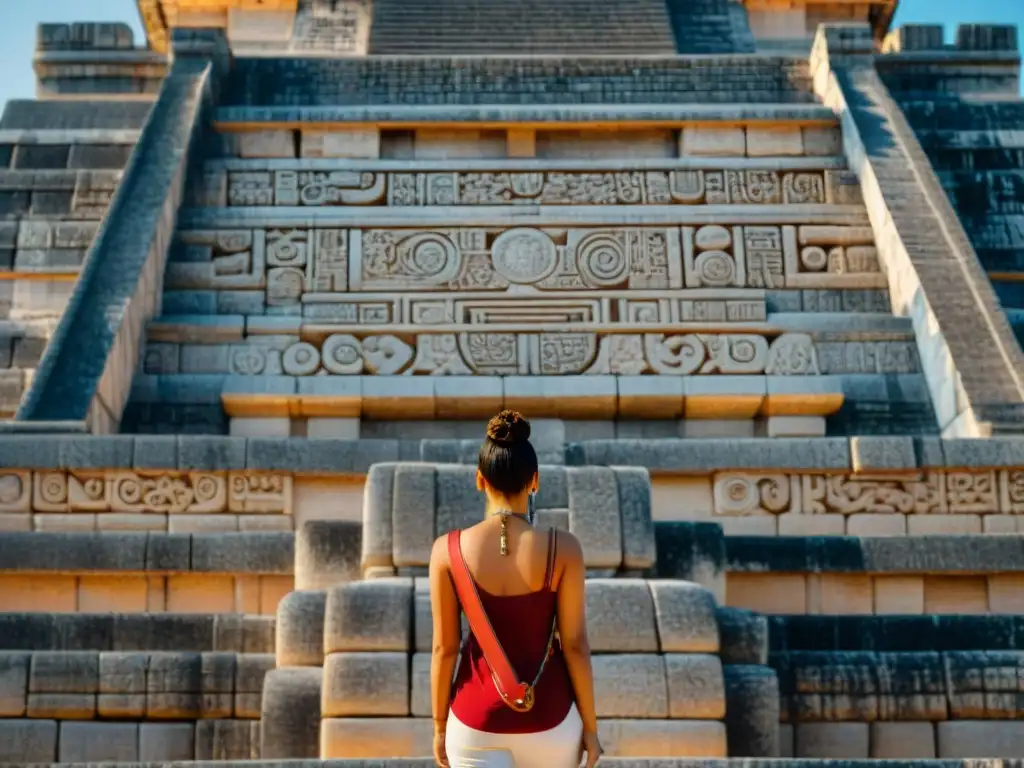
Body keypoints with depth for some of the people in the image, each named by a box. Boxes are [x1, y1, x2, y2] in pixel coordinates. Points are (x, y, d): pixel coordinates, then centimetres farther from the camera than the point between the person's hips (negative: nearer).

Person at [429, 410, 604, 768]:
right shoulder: (562, 548, -14)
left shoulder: (448, 551, -11)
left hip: (477, 719, 0)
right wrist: (590, 725, 2)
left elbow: (445, 647, -6)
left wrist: (440, 726, 7)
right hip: (548, 718, 0)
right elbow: (575, 644, -10)